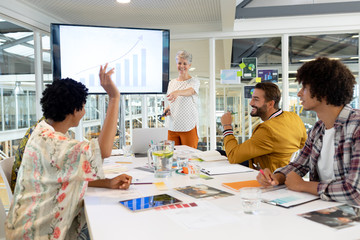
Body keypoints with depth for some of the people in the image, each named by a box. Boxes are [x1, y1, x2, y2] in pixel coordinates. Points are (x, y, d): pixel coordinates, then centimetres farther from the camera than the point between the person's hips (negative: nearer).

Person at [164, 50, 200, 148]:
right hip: (172, 127, 4)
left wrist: (178, 92, -46)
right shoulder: (171, 82, 13)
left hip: (189, 127, -4)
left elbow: (190, 91, -26)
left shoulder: (194, 81, -3)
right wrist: (167, 108, 0)